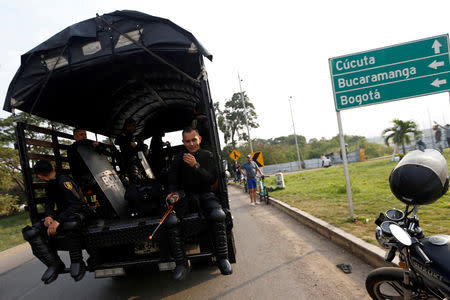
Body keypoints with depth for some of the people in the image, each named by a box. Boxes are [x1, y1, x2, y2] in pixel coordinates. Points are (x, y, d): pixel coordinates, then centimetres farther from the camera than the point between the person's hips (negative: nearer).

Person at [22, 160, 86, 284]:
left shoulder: (64, 181, -15)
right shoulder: (49, 186, 14)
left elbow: (76, 204, -24)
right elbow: (49, 204, 8)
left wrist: (58, 221, -33)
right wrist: (48, 217, -15)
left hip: (75, 214, -8)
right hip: (60, 216, 8)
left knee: (71, 223, -44)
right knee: (29, 232, -12)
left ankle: (77, 262, -23)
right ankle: (55, 264, -9)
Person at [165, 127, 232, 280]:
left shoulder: (207, 155, 2)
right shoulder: (178, 158, 5)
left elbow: (212, 179, -8)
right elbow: (172, 180, 5)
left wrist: (196, 166, -22)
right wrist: (173, 193, -19)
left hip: (204, 193, -1)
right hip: (185, 194, 2)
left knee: (218, 214, -33)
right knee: (171, 220, -27)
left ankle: (222, 258, -14)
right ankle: (181, 264, -12)